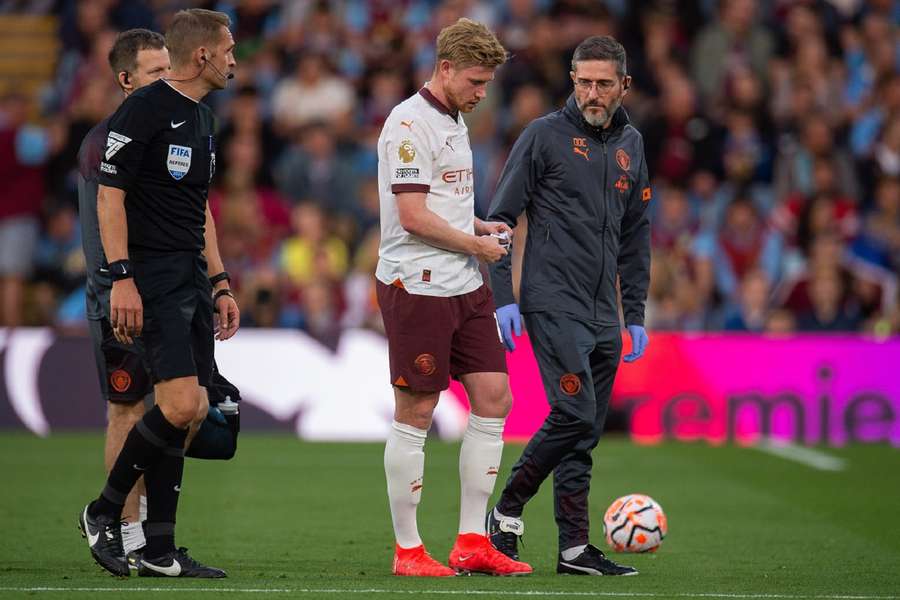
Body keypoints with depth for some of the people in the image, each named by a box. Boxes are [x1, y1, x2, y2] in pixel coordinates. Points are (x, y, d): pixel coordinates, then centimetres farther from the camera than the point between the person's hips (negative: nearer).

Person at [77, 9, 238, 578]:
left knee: (189, 412, 5)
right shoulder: (145, 109, -9)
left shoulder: (202, 119, 19)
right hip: (153, 279, -9)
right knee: (181, 404, -18)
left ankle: (160, 552, 9)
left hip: (192, 279, 9)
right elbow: (110, 194, -13)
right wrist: (121, 277, -19)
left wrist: (220, 284, 21)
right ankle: (104, 511, -1)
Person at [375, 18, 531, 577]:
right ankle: (408, 550, 5)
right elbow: (412, 216, -18)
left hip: (465, 287, 9)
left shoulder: (455, 121, 17)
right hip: (416, 285, -9)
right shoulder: (410, 123, -13)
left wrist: (481, 226, 11)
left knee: (494, 399, 5)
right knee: (415, 414, -3)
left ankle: (472, 541, 11)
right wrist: (476, 245, -8)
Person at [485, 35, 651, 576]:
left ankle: (575, 550, 7)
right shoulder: (545, 136, -3)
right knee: (575, 414, -16)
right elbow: (500, 217, -3)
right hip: (553, 303, -6)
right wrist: (503, 297, -10)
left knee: (586, 430, 5)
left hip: (604, 315, 6)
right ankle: (508, 512, 0)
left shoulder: (631, 145, 15)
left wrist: (636, 314, 16)